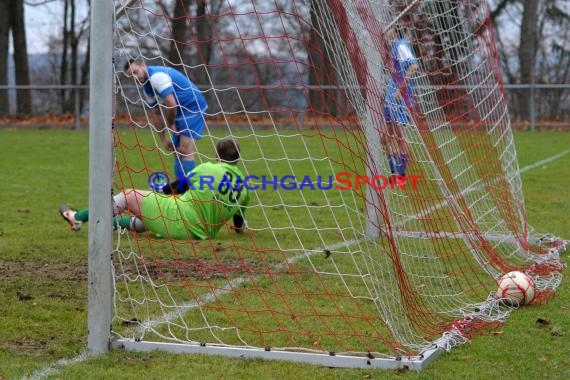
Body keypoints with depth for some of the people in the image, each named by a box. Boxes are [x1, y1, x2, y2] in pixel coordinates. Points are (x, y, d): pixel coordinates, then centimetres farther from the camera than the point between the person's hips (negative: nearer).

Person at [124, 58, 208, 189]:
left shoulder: (156, 76, -21)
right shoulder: (147, 85, 10)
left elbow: (171, 104, -28)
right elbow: (155, 114, 16)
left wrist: (170, 124, -10)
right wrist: (164, 139, 13)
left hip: (193, 106, -10)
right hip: (179, 112, 10)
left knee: (185, 149, -13)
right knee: (178, 150, 10)